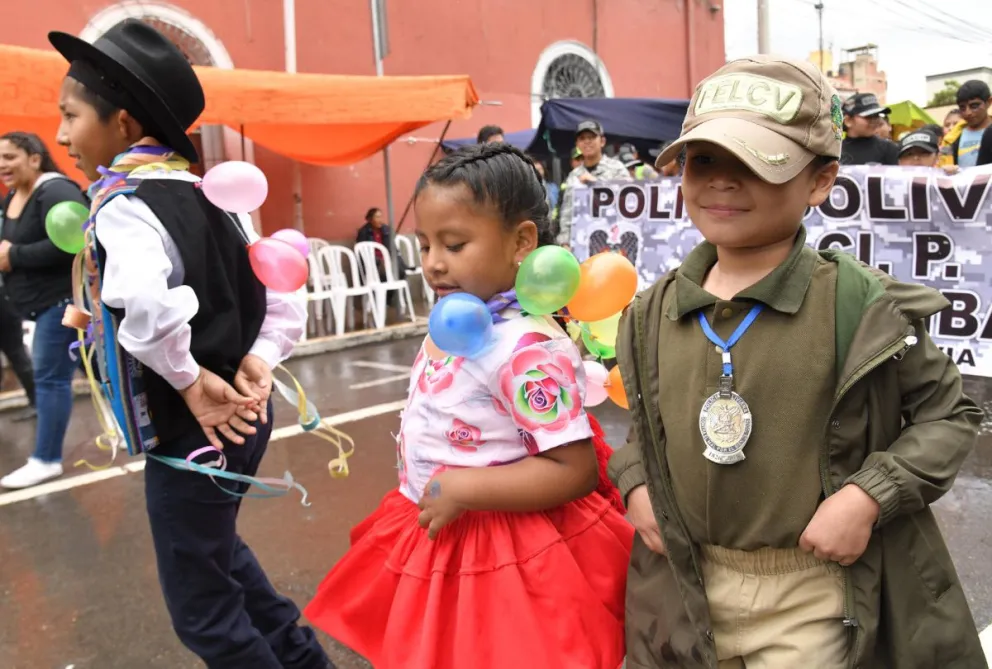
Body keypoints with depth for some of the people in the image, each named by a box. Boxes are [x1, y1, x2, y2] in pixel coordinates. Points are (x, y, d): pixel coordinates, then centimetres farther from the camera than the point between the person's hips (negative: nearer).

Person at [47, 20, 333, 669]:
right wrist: (259, 360, 0)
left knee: (201, 607, 11)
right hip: (243, 414, 9)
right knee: (217, 547, 31)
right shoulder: (208, 194, 7)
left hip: (193, 426, -9)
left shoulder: (122, 204, -18)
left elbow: (147, 303, -40)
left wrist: (189, 380, -25)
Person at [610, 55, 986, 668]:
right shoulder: (654, 313, -1)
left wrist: (868, 495, -16)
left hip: (813, 599, -4)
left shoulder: (861, 303, -14)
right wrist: (637, 483, -3)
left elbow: (950, 415, -4)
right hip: (684, 592, 4)